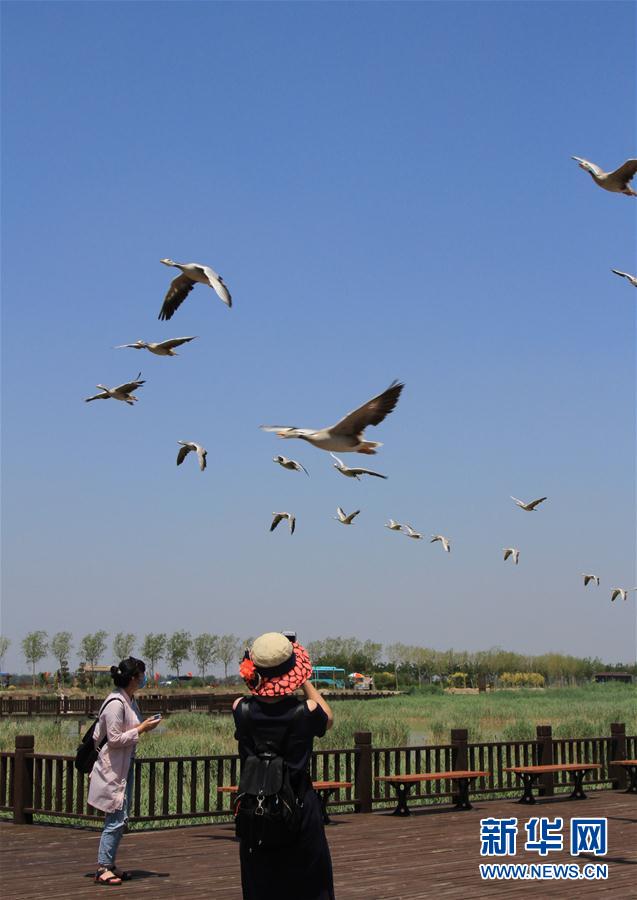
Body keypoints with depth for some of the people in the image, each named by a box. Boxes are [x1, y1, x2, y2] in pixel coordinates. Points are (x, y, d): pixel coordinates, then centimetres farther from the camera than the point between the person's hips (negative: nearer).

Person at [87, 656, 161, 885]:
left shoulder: (130, 700, 10)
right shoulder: (116, 703, -20)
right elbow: (115, 739, -20)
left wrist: (144, 727, 8)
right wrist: (141, 729, -17)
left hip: (125, 767, 10)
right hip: (112, 769, -10)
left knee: (120, 818, 11)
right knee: (116, 819, -9)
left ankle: (110, 864, 18)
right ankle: (103, 868, -2)